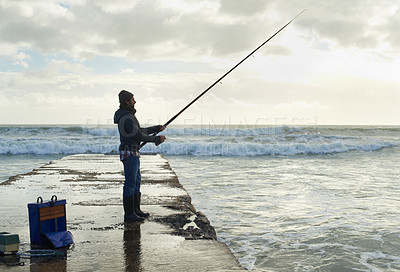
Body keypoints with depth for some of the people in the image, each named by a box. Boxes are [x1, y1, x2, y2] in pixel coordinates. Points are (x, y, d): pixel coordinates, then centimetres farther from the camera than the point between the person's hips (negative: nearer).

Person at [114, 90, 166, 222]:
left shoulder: (127, 116, 16)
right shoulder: (127, 118, -18)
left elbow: (140, 131, 22)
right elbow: (139, 136, -20)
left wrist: (157, 128, 18)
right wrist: (157, 139, -12)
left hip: (133, 153, 11)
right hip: (129, 153, -11)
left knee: (136, 181, 15)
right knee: (130, 183, -6)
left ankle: (136, 210, 24)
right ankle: (129, 214, -1)